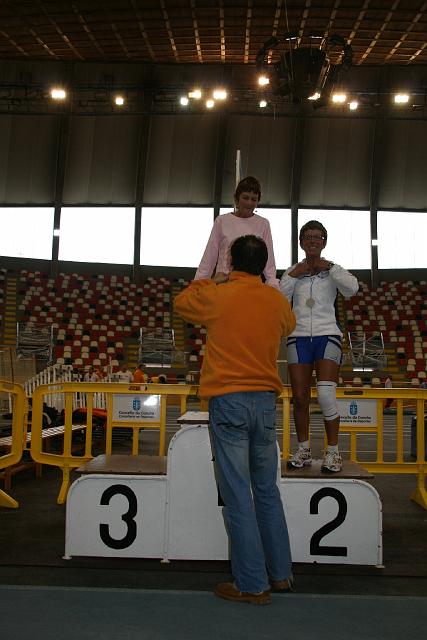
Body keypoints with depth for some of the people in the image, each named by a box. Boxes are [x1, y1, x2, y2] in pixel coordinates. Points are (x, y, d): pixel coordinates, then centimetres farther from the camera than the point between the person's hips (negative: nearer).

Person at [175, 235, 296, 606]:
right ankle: (281, 574, 26)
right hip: (266, 400, 5)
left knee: (238, 496, 1)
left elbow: (181, 302, 14)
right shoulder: (277, 301, 4)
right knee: (267, 491, 16)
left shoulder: (217, 296, -5)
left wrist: (204, 281, 32)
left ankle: (252, 585, 8)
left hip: (228, 401, -4)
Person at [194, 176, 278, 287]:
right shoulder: (222, 221, 5)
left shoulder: (263, 224, 6)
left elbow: (268, 259, 7)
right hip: (222, 282, 0)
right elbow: (209, 256, 6)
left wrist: (273, 284, -4)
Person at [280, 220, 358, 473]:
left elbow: (353, 288, -11)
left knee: (326, 395, -15)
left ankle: (333, 452, -2)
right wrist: (293, 275, -5)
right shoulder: (292, 271, 13)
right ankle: (304, 450, 16)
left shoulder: (333, 269, 9)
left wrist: (329, 267, -10)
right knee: (300, 398, 1)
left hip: (327, 335, -2)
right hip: (299, 337, 2)